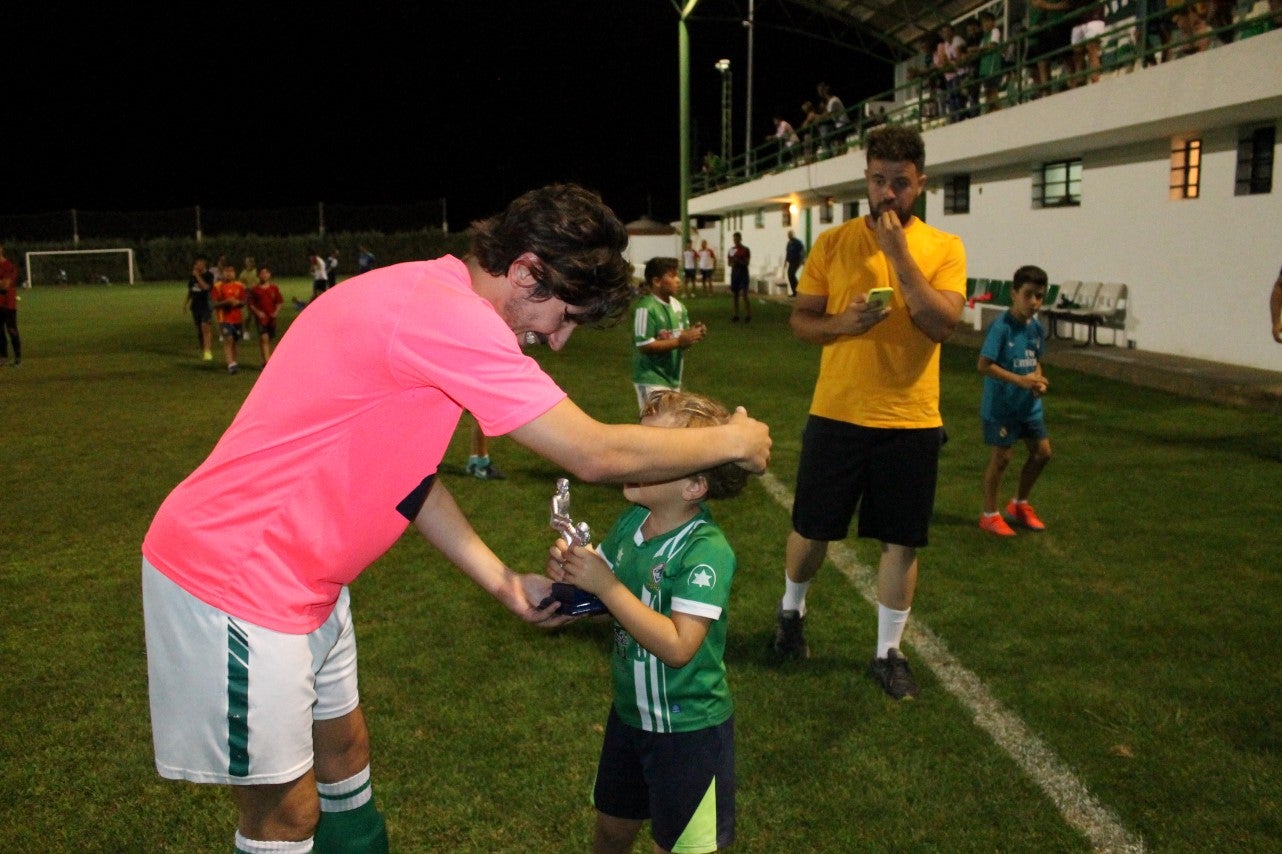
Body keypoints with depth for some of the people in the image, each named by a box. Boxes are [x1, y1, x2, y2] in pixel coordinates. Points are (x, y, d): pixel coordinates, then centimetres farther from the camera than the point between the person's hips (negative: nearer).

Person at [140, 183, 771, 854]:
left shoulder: (423, 297, 7)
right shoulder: (449, 313, -25)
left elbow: (403, 470, 10)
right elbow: (596, 455, -24)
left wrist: (502, 581, 6)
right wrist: (731, 441, -9)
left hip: (299, 574, 10)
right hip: (234, 577, -10)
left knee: (344, 750, 21)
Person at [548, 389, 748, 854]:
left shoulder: (707, 552, -27)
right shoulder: (631, 522, -6)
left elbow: (677, 647, -33)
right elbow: (601, 591, 6)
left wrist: (605, 585, -33)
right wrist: (569, 568, -16)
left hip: (689, 728, -7)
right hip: (629, 711, 7)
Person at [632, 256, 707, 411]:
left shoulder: (678, 306, 5)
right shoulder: (646, 308, -18)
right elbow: (644, 345, -22)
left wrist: (692, 336, -11)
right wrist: (679, 341, -23)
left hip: (673, 378, 8)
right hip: (652, 379, -8)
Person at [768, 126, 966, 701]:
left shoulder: (944, 248, 0)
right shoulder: (833, 243, 1)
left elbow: (942, 324, -14)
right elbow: (800, 319, 4)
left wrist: (899, 252, -19)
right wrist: (841, 323, -17)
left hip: (911, 421, 0)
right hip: (836, 415, 0)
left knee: (901, 541, 8)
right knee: (813, 528, 12)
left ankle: (889, 652, 26)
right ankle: (791, 611, 41)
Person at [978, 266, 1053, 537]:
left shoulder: (1037, 327, 3)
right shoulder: (1001, 326, -19)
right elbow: (984, 365, -21)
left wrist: (1039, 380, -5)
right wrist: (1020, 380, -24)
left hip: (1029, 403, 7)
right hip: (1002, 404, -7)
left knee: (1042, 452, 11)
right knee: (1002, 456, 0)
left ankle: (1019, 504, 31)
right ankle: (990, 515, 17)